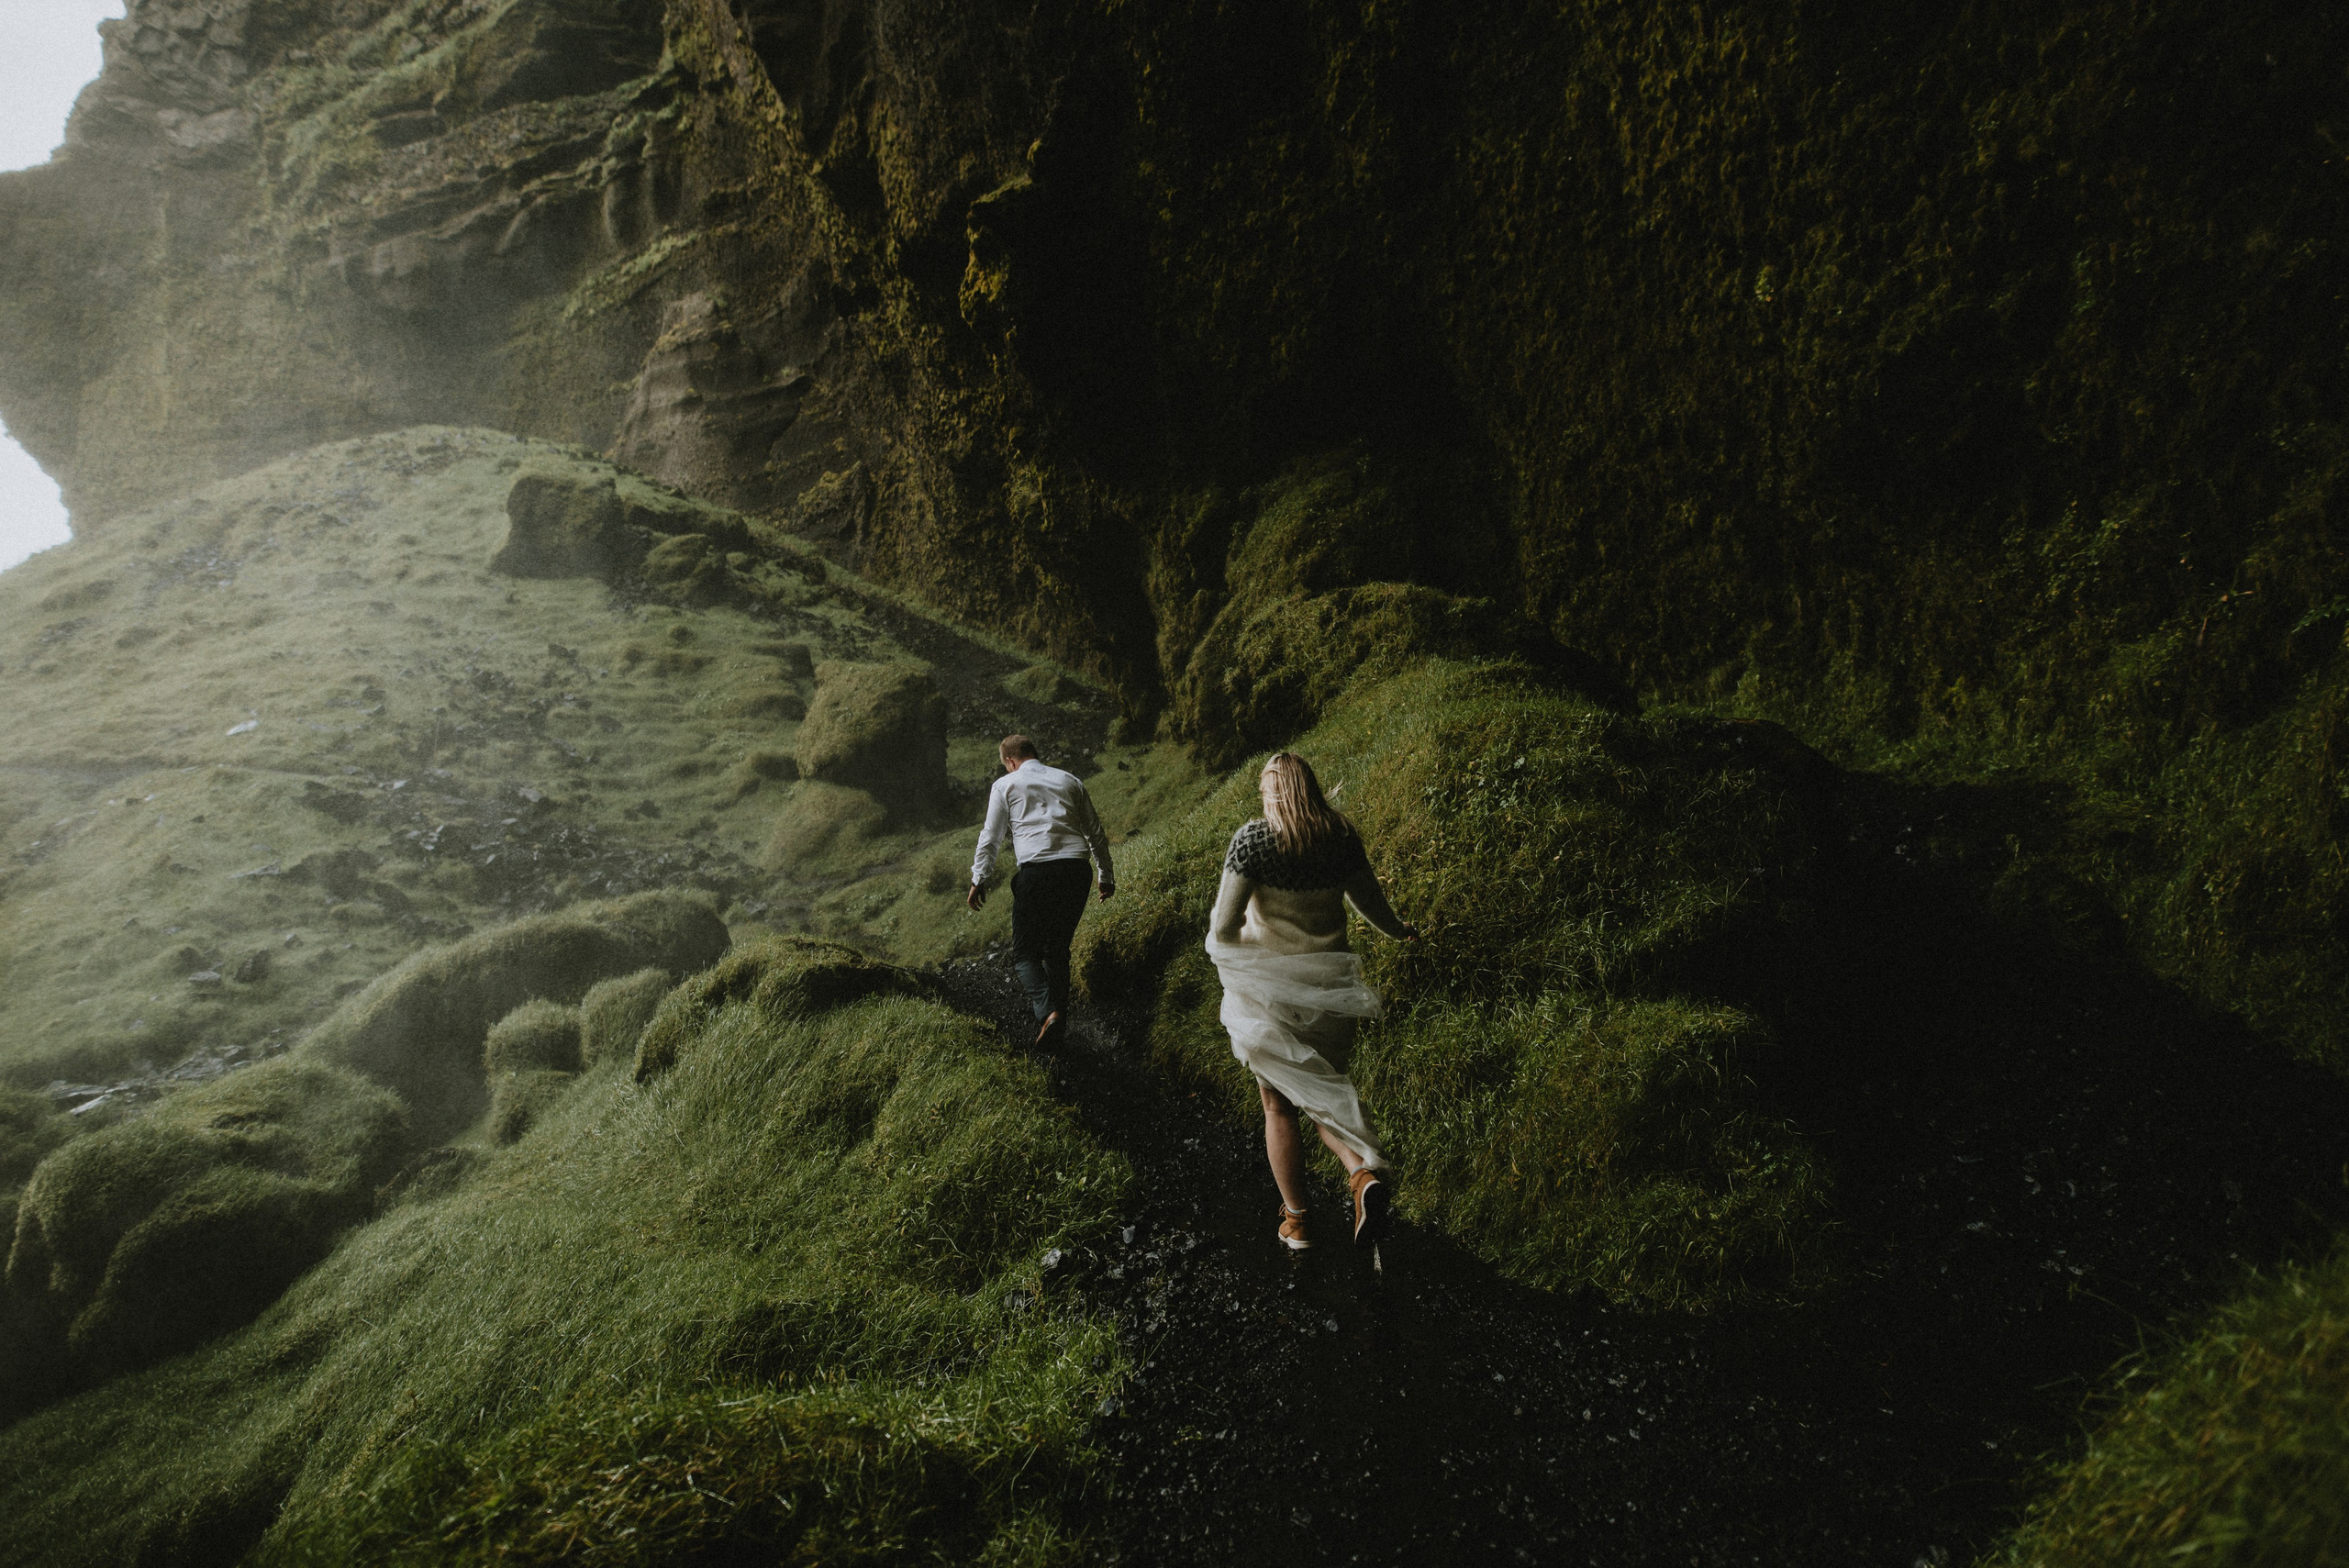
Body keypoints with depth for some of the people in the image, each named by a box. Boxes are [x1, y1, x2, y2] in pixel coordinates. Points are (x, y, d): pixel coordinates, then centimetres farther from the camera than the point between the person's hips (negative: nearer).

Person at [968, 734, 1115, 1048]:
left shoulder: (1005, 785, 10)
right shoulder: (1070, 781, 19)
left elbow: (990, 838, 4)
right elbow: (1096, 833, 20)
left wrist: (979, 880, 9)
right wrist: (1107, 876, 27)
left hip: (1036, 872, -4)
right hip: (1076, 869, 4)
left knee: (1026, 953, 5)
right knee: (1058, 948, 18)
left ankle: (1048, 1011, -19)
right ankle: (1060, 1023, 15)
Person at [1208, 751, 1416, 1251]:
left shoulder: (1254, 838, -13)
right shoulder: (1341, 834, 1)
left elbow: (1224, 927, -15)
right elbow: (1369, 902, 14)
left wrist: (1225, 939, 9)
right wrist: (1399, 930, 35)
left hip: (1268, 983, -4)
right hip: (1327, 981, 4)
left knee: (1278, 1104, 12)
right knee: (1319, 1089, 20)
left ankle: (1295, 1220, 17)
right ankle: (1363, 1170, -6)